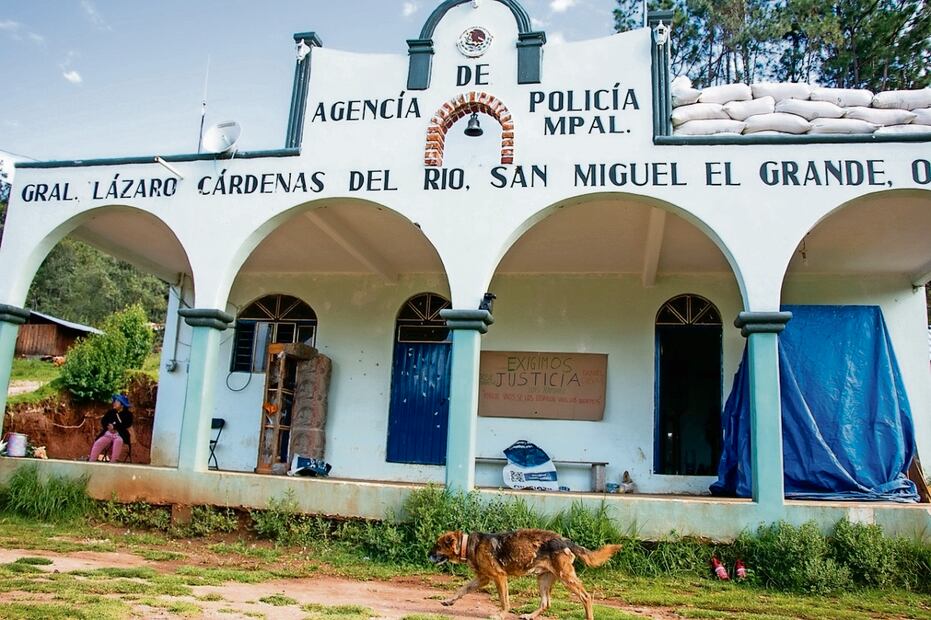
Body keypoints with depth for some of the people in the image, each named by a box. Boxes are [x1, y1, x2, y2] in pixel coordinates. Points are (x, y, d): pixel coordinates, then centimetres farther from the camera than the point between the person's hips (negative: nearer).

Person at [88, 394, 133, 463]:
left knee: (118, 441, -38)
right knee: (98, 443, -23)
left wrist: (114, 426, -12)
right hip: (108, 434, 4)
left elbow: (126, 425, -9)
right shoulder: (111, 412, 19)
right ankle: (92, 461, -27)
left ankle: (114, 461, -43)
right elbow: (103, 421, 11)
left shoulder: (128, 414, 5)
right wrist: (108, 426, -9)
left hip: (120, 435, -4)